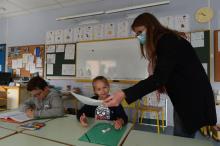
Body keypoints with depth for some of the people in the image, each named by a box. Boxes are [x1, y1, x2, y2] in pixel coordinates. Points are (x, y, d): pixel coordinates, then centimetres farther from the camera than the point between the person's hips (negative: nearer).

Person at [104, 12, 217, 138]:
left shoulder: (168, 41, -19)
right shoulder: (164, 41, 11)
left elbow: (159, 77, -31)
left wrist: (124, 94, -37)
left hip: (194, 98, -9)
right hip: (183, 97, 9)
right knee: (180, 138, 17)